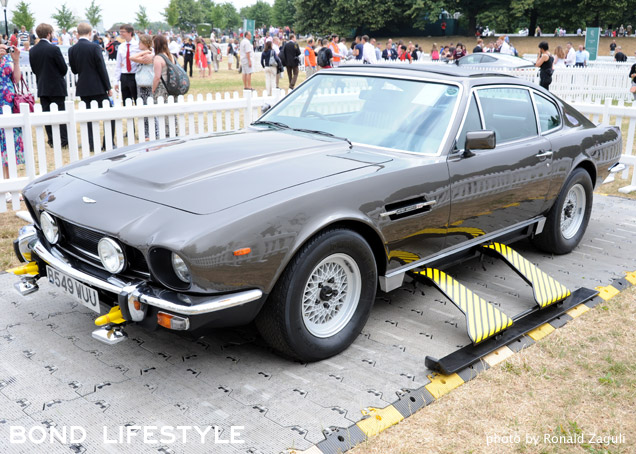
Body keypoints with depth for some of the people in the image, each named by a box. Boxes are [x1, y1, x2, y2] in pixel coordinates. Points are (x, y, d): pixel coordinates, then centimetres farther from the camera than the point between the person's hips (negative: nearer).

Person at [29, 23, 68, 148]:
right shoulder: (54, 49, -15)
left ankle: (51, 140, 10)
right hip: (57, 87, -5)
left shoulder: (32, 51, 1)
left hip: (42, 87, 5)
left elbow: (33, 69, 7)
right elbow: (64, 68, -11)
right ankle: (64, 140, 1)